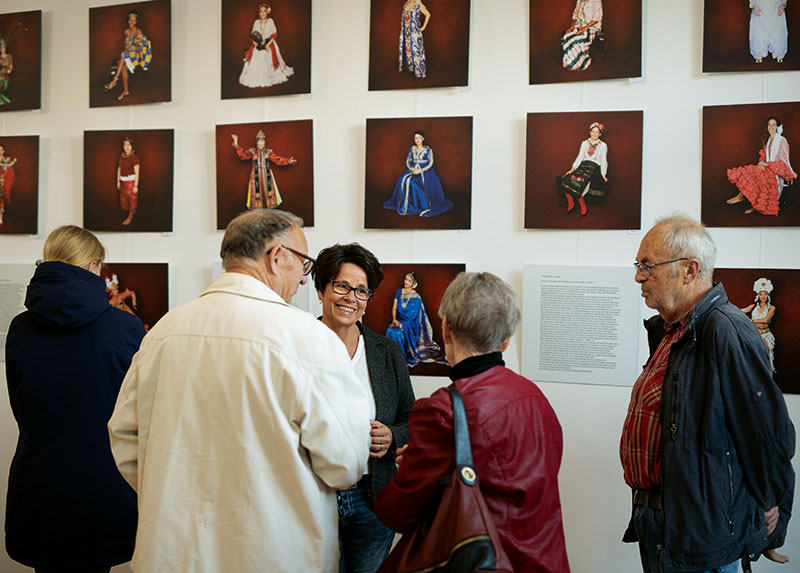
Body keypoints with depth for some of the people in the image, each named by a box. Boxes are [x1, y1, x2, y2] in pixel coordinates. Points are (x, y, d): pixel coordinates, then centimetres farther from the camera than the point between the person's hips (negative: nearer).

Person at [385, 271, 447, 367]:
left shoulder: (416, 296, -3)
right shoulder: (399, 292, 9)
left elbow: (413, 314, -6)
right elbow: (394, 307, 8)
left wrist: (403, 324, -14)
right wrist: (394, 320, -7)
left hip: (410, 322, -3)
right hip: (399, 319, 4)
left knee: (399, 333, -31)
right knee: (390, 331, -26)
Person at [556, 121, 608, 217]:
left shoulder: (603, 145, 8)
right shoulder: (584, 143, 17)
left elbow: (604, 161, 5)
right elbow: (579, 157, 13)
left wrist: (603, 175, -4)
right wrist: (573, 169, 2)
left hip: (594, 168, -4)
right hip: (583, 166, 4)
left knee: (579, 185, -30)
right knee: (565, 181, -22)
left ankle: (583, 207, -11)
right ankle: (570, 203, -5)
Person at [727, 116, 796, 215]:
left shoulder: (782, 141, -7)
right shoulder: (768, 140, 15)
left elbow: (784, 162, -9)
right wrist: (762, 162, -1)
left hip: (778, 171, -6)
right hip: (768, 168, 6)